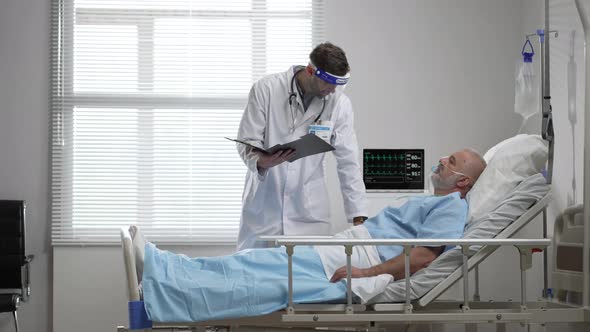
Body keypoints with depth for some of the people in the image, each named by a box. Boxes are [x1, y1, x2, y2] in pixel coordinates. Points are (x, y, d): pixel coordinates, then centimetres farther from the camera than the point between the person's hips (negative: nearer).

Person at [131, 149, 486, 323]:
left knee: (262, 283, -18)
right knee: (250, 265, -4)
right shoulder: (430, 204, 30)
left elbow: (425, 255, -18)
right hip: (331, 255, 10)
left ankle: (156, 288, -24)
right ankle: (155, 266, -12)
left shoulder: (452, 206, -3)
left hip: (345, 271, -10)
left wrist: (367, 272, -21)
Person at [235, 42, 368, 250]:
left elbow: (348, 163, -3)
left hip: (309, 209, 1)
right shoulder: (266, 89, -9)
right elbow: (247, 142, -6)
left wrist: (359, 217, -8)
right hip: (263, 206, -1)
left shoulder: (340, 104, -4)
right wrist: (260, 161, -30)